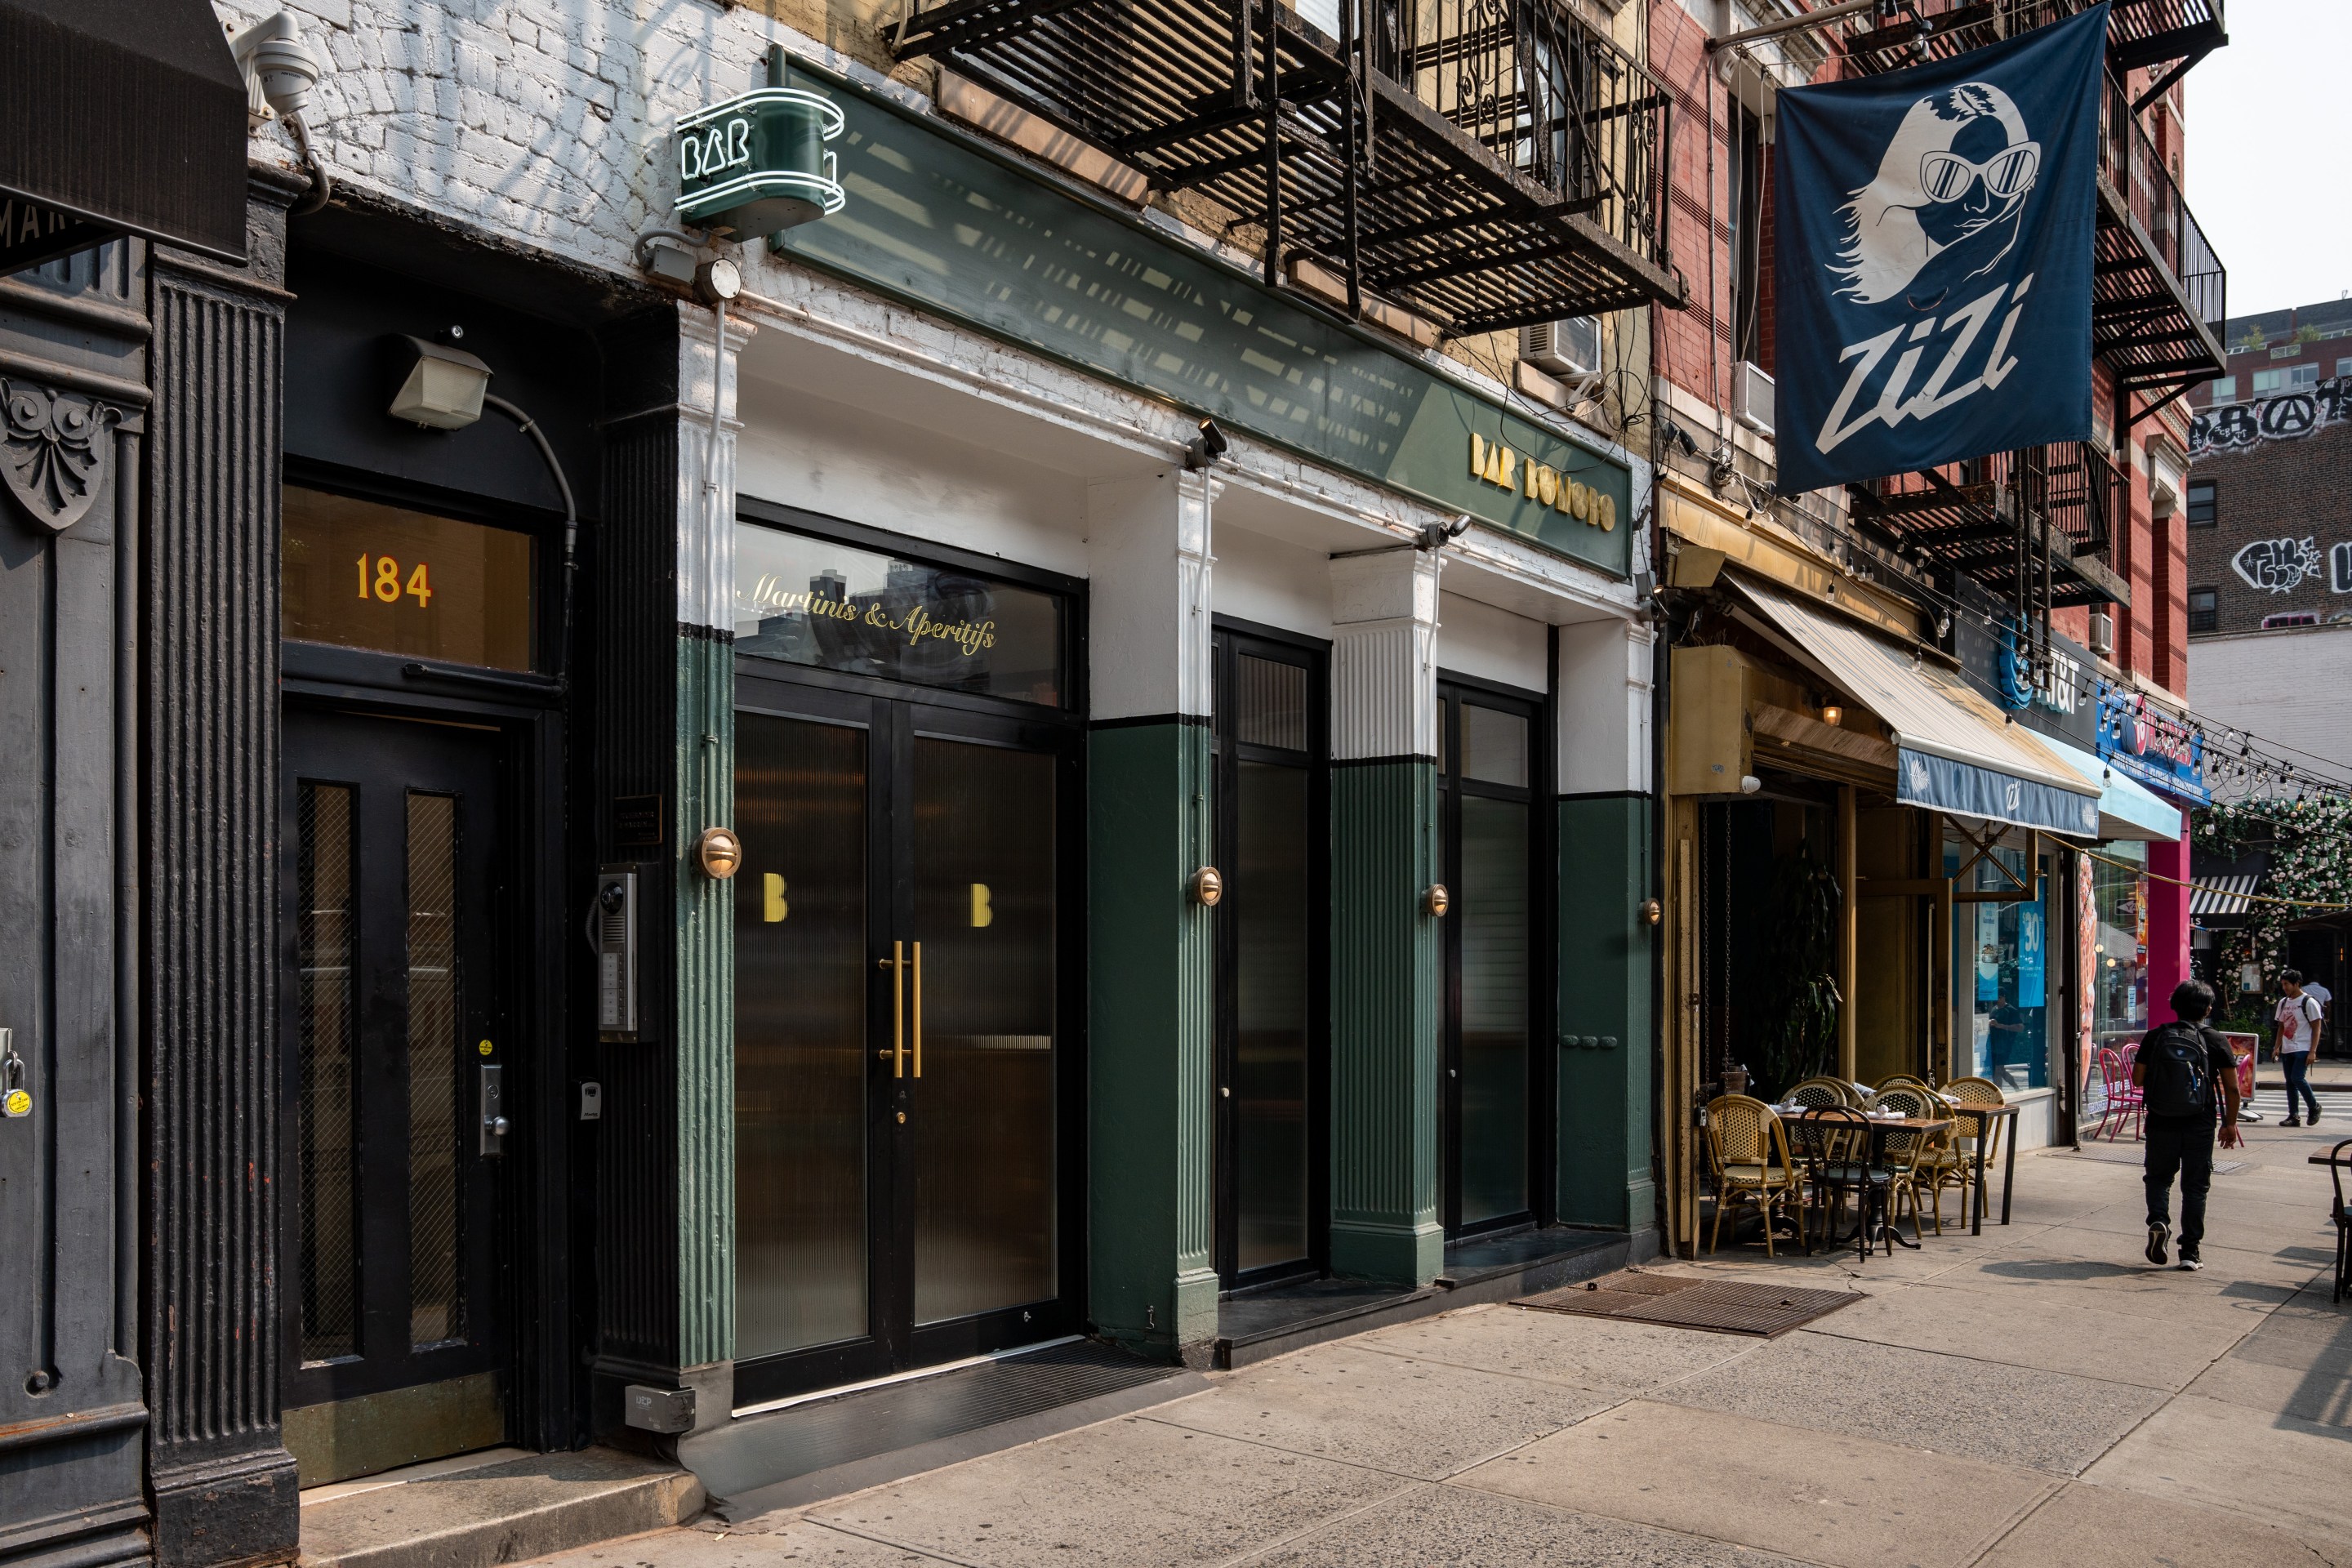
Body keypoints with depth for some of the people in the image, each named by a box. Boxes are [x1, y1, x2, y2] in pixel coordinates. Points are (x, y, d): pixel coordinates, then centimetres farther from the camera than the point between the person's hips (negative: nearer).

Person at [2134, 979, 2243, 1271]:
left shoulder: (2155, 1037, -2)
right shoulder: (2215, 1041, -4)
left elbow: (2137, 1079, -2)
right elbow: (2232, 1088, -4)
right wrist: (2230, 1124, 6)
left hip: (2161, 1122, 0)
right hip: (2199, 1125, 0)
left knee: (2159, 1177, 17)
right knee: (2195, 1186, 9)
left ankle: (2158, 1220, -9)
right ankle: (2190, 1252, 9)